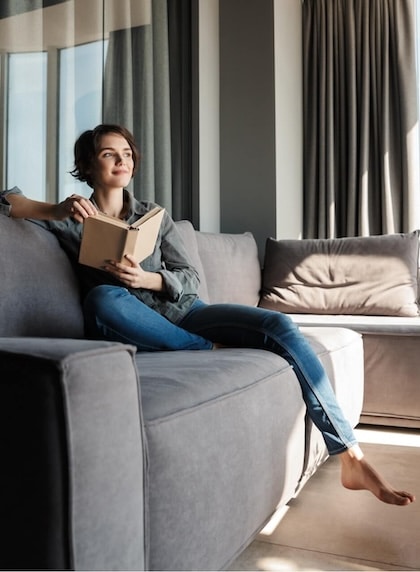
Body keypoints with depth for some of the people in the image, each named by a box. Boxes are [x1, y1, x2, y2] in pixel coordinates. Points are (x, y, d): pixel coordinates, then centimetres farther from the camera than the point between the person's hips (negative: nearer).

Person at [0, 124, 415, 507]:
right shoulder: (73, 219, 8)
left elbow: (190, 280, 7)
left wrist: (145, 278, -14)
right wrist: (55, 210, -14)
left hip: (183, 312, 3)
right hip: (137, 328, -2)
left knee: (280, 326, -21)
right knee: (102, 298, -37)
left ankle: (352, 459, -18)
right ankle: (212, 351, -20)